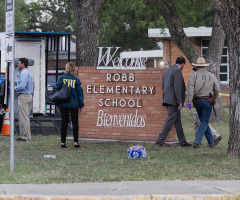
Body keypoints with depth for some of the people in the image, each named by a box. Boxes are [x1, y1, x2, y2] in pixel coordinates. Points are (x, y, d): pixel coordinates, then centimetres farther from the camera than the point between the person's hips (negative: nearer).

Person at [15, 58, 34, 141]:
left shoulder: (24, 73, -13)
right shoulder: (29, 73, 19)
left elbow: (22, 86, -24)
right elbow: (33, 87, 22)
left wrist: (16, 88, -4)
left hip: (24, 96, -10)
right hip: (29, 95, 10)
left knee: (24, 117, -7)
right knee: (25, 117, 14)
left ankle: (25, 136, -7)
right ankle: (26, 135, 15)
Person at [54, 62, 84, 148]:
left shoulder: (61, 78, -2)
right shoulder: (76, 80, -2)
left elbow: (56, 89, -2)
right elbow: (80, 93, 0)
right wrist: (81, 105, 7)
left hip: (63, 104, 1)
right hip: (74, 105, -1)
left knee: (64, 122, 6)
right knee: (75, 122, 8)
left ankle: (63, 142, 5)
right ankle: (75, 142, 4)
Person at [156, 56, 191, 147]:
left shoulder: (167, 70, 17)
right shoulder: (177, 71, -12)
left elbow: (163, 86, 20)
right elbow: (177, 87, -19)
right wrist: (180, 101, -19)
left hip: (168, 98, 10)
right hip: (174, 100, -9)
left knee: (177, 120, 11)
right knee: (171, 120, -7)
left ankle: (182, 141, 14)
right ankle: (160, 139, -7)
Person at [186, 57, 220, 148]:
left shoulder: (193, 76, -4)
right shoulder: (212, 76, 1)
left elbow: (190, 89, -16)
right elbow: (217, 90, 11)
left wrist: (188, 102, -18)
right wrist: (213, 98, 30)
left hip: (197, 101, 1)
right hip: (208, 101, -1)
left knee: (204, 122, 15)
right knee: (204, 122, 0)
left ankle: (211, 141, 20)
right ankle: (197, 142, -15)